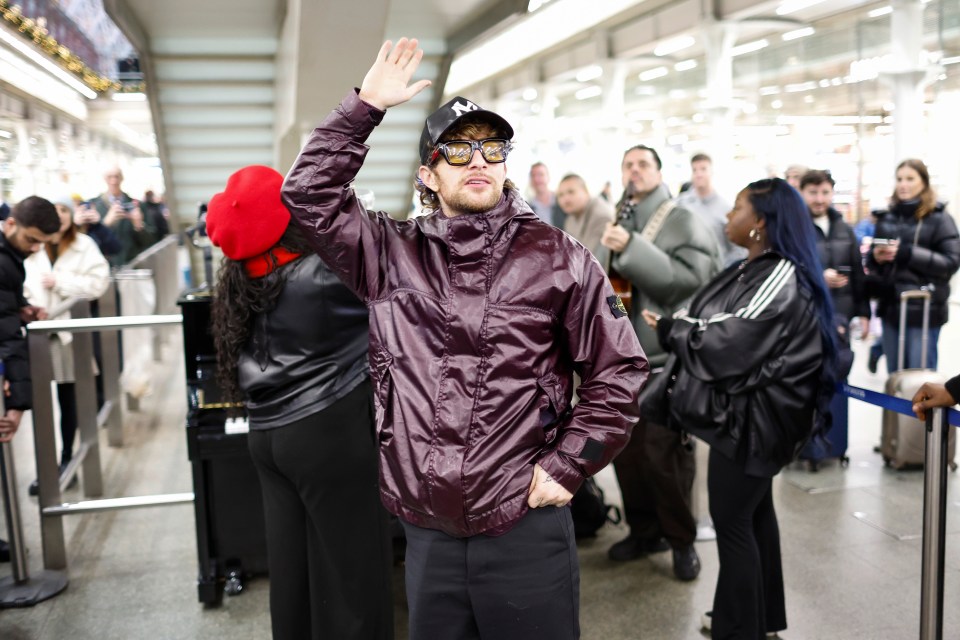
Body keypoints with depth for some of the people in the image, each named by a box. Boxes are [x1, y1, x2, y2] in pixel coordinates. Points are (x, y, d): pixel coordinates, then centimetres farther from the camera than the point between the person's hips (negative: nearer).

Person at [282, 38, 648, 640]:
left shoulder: (557, 256, -3)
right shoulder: (393, 253, 4)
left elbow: (619, 369, -1)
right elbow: (309, 195, -2)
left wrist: (568, 465, -6)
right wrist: (365, 107, -7)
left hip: (525, 522, -2)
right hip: (425, 525, 3)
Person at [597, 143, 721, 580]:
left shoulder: (683, 222, -4)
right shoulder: (617, 223, 14)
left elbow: (689, 278, -19)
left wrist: (632, 249, -24)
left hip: (667, 356, -6)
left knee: (664, 453, -2)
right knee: (625, 449, 11)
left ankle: (681, 539, 16)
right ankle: (644, 530, 28)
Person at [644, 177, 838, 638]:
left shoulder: (781, 282, -22)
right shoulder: (751, 271, 10)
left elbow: (727, 346, -24)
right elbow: (710, 327, 7)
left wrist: (669, 330, -11)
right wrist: (675, 328, -10)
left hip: (752, 417, -10)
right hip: (743, 411, 10)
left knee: (732, 521, 0)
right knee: (754, 512, 19)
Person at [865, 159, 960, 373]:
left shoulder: (939, 218, -2)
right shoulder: (887, 218, 12)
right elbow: (872, 261, 16)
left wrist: (908, 253, -20)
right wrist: (875, 257, -7)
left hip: (924, 311, -5)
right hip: (891, 308, 5)